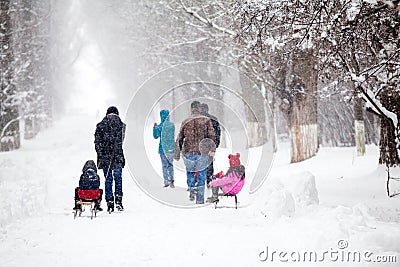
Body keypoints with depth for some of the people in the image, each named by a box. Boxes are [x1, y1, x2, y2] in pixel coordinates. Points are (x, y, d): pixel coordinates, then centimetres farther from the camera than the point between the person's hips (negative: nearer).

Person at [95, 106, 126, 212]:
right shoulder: (121, 124, -1)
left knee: (108, 179, 7)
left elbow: (97, 142, 1)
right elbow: (121, 141, -5)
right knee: (118, 179, 10)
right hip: (117, 156, -1)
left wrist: (100, 155, 5)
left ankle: (109, 202, 3)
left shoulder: (100, 125, 3)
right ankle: (118, 200, 0)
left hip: (105, 156, 1)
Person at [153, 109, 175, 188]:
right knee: (170, 165, 11)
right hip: (171, 148, 4)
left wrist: (155, 127, 12)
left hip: (163, 148, -4)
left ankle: (166, 181, -3)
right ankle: (171, 181, 7)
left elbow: (156, 136, -4)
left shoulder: (161, 126, -10)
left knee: (164, 165, 1)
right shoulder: (172, 125, 3)